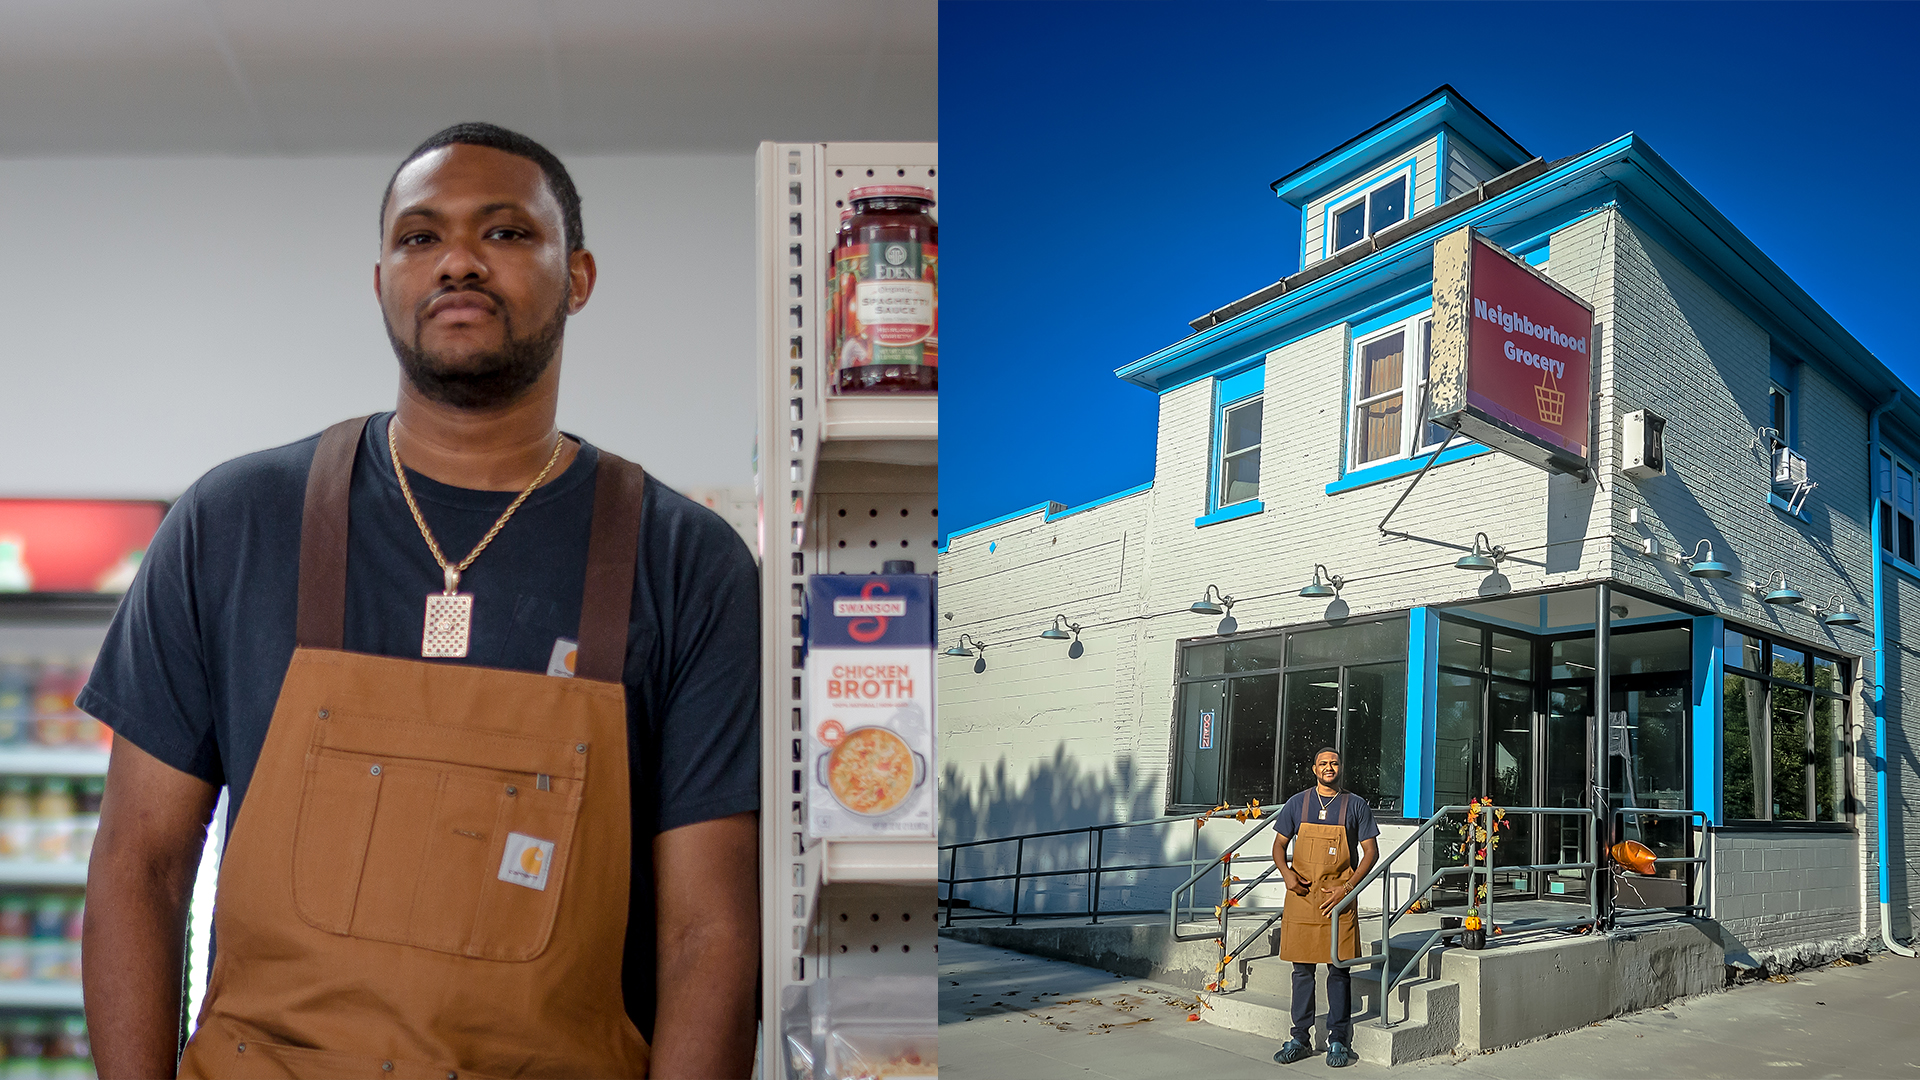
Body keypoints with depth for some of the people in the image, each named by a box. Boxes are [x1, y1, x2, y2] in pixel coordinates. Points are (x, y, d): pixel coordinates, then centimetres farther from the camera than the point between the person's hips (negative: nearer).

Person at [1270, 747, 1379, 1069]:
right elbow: (1279, 844, 14)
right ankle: (1301, 1039, 13)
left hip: (1338, 898, -2)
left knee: (1339, 969, -1)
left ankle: (1338, 1041, 7)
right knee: (1302, 968, 5)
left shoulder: (1356, 806, 4)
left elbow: (1371, 852, 3)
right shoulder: (1297, 804, 9)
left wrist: (1347, 888, -9)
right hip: (1301, 896, 2)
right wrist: (1287, 874, -7)